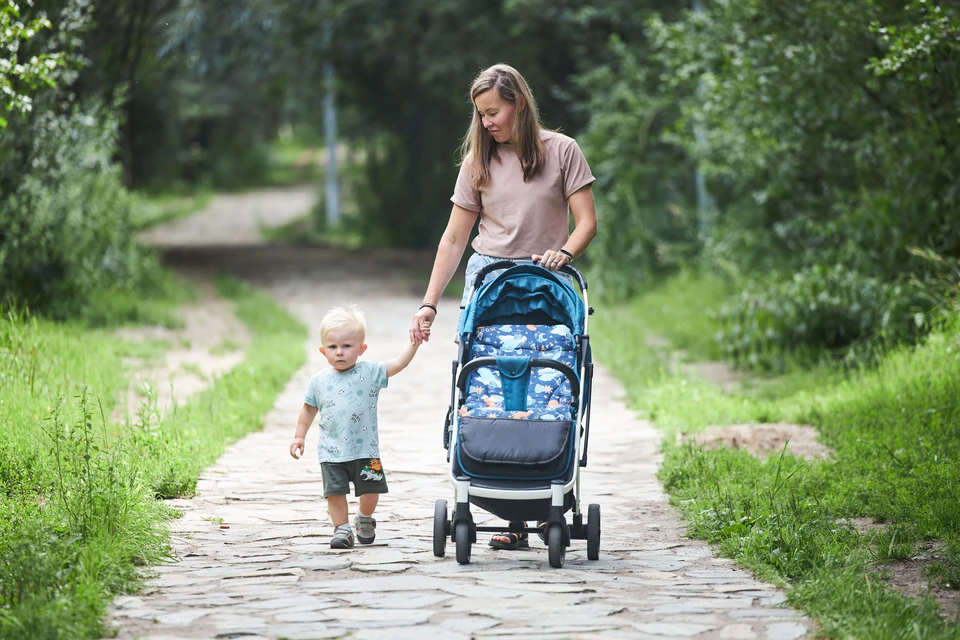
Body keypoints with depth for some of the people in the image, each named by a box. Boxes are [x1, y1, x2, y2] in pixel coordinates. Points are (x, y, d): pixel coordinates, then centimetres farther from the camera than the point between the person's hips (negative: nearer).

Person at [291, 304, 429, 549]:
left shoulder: (370, 373, -3)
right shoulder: (319, 382, 3)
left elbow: (398, 364, -10)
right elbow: (309, 409, 15)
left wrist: (414, 344, -22)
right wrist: (299, 437, 14)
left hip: (365, 449, -1)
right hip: (331, 452, 1)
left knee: (370, 493, 2)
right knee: (335, 493, -1)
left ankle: (364, 519, 30)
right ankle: (342, 529, 14)